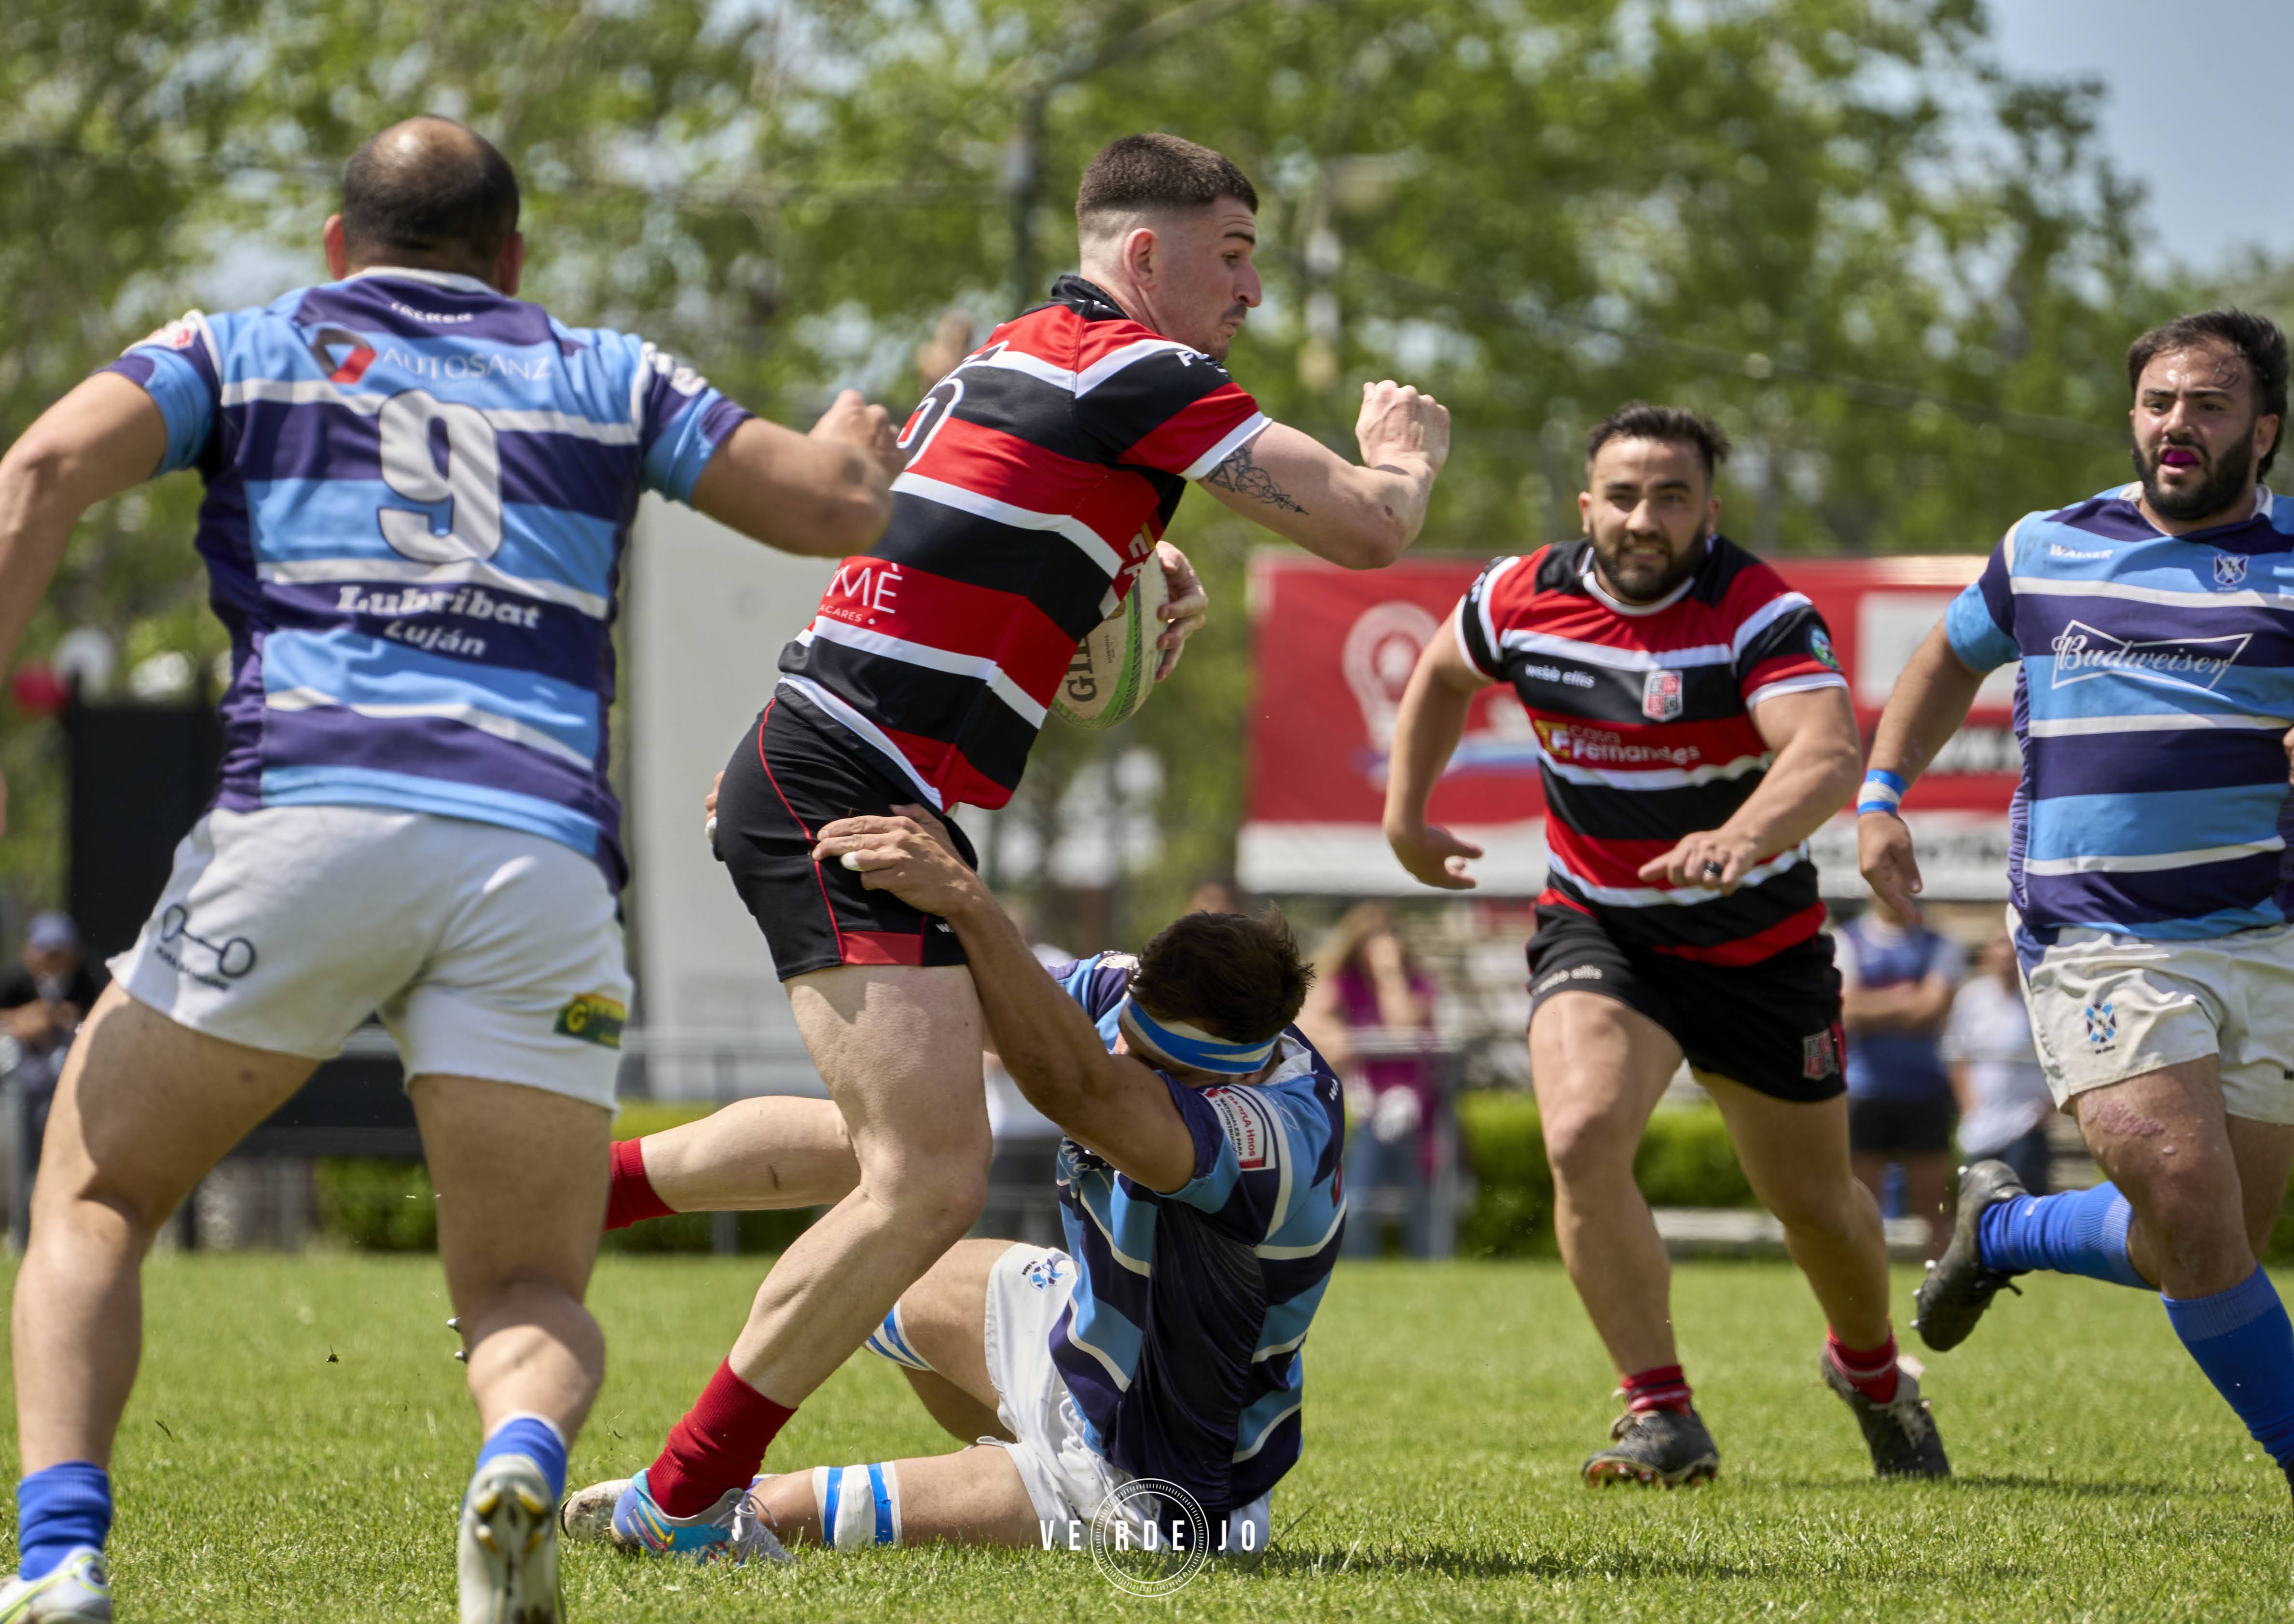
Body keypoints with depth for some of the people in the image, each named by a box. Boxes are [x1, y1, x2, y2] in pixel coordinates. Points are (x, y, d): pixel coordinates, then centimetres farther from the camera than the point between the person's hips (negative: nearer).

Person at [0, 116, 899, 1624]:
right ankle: (523, 1455, -25)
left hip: (308, 809, -1)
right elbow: (834, 506, 26)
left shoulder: (244, 349, 22)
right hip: (541, 853, 1)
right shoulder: (603, 374, 26)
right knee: (532, 1293, 13)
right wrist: (856, 438, 49)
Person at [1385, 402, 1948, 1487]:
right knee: (1582, 1142, -25)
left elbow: (1828, 753, -40)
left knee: (1816, 1203, 12)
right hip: (1598, 932, 2)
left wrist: (1742, 839, -58)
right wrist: (1405, 813, 11)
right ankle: (1662, 1416, -14)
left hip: (1759, 941, -1)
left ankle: (1871, 1372, 45)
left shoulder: (1761, 614, -22)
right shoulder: (1521, 599, -9)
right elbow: (1444, 674, 15)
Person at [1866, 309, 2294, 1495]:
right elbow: (1953, 658, 27)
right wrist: (1881, 791, 14)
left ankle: (2003, 1229, 33)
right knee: (2196, 1214, -17)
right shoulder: (2046, 549, 9)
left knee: (2194, 1250, 5)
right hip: (2097, 942, -1)